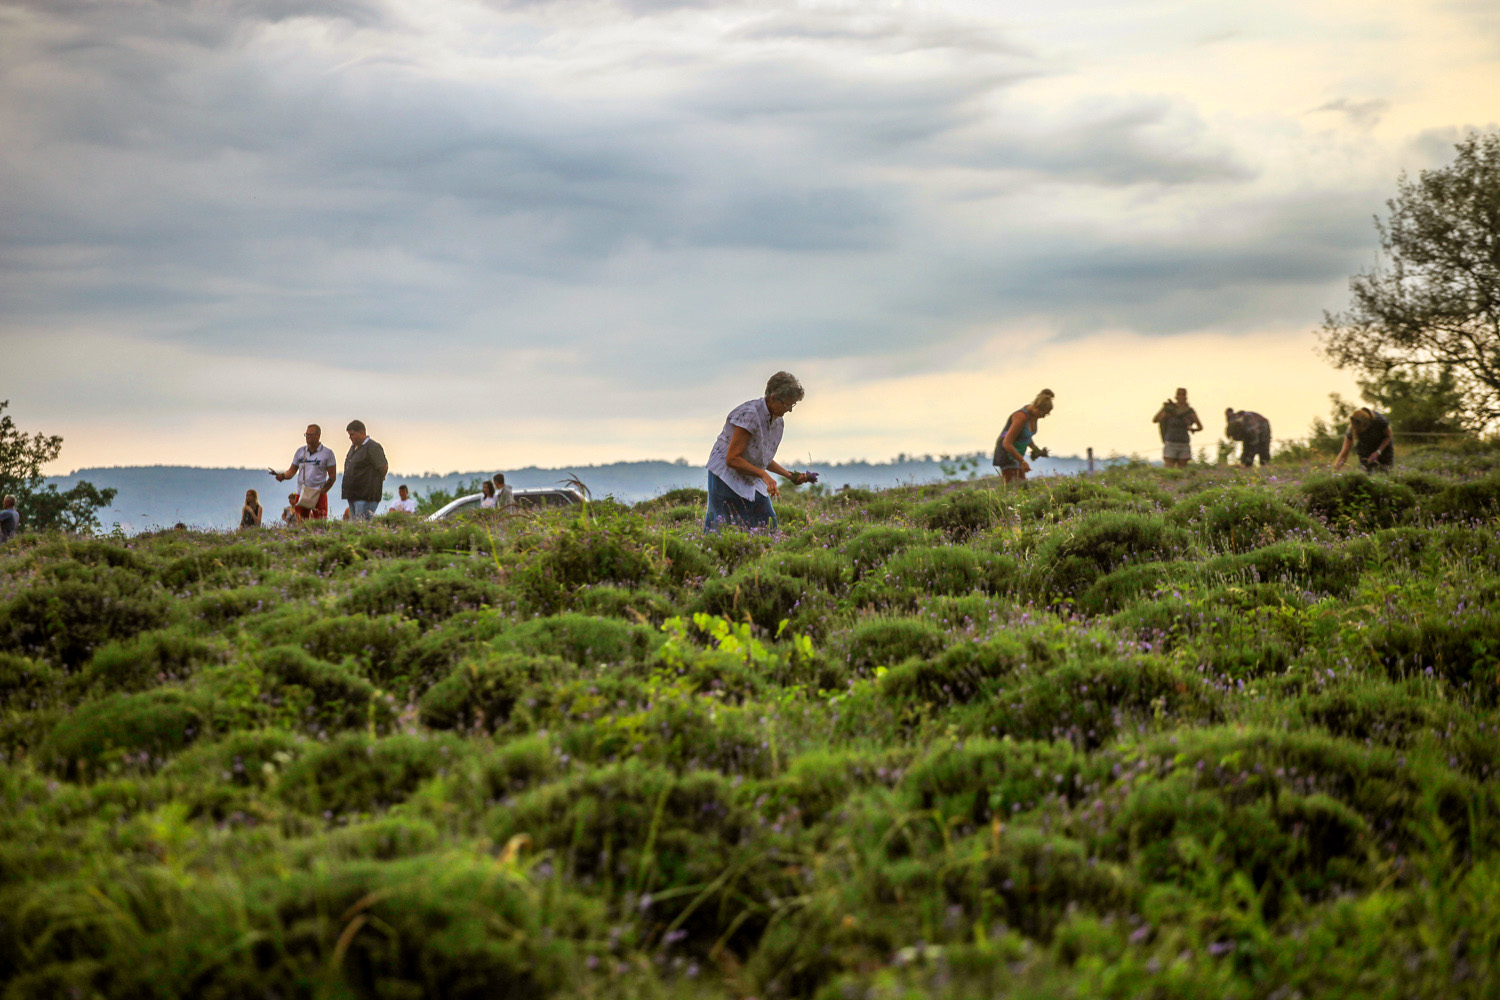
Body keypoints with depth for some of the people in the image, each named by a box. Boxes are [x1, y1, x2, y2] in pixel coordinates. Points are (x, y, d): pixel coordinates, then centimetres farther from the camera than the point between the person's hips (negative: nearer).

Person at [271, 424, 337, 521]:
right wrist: (283, 476, -7)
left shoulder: (327, 453, 0)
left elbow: (333, 476, -1)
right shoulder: (300, 451, 12)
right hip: (301, 494, 4)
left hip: (319, 495, -4)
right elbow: (292, 471, 15)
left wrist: (323, 491, -11)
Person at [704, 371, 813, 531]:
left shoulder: (778, 422, 4)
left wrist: (790, 476, 6)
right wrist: (763, 474, -27)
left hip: (752, 482, 8)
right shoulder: (749, 415, -22)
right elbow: (732, 459, -23)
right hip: (726, 478, -8)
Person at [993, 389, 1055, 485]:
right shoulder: (1021, 417, -28)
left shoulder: (1034, 414, -1)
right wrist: (1022, 461, -25)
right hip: (1006, 452, -9)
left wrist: (1035, 449, 1)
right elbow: (1006, 443, -28)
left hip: (1017, 453, 9)